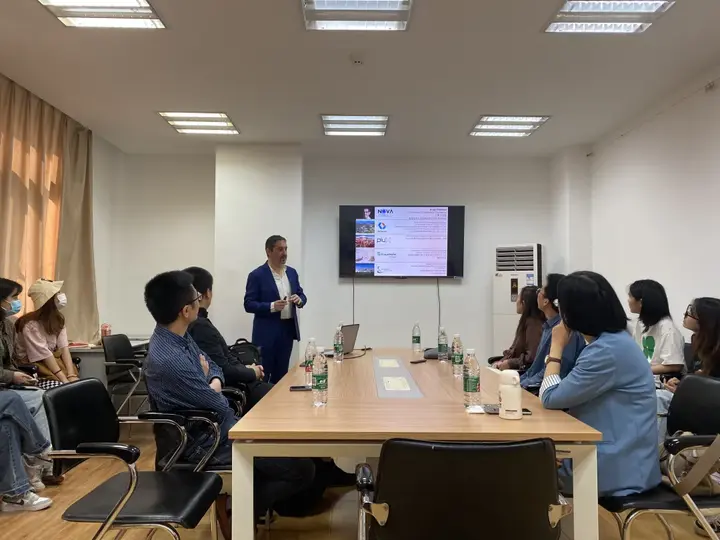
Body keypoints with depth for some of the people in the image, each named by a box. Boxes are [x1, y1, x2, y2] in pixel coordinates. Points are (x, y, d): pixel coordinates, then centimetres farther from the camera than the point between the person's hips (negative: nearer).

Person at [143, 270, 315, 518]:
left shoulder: (179, 335, 0)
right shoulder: (170, 360, -30)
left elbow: (214, 368, 13)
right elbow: (219, 405, -20)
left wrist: (213, 385, -9)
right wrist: (210, 384, 2)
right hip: (209, 443, -10)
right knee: (303, 469, -9)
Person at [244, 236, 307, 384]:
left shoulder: (292, 272, 9)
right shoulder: (257, 275, -8)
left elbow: (302, 295, 16)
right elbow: (248, 305, -10)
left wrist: (299, 300, -8)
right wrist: (272, 306, -25)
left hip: (288, 329, 6)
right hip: (267, 332, -5)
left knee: (281, 374, 13)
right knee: (263, 376, 1)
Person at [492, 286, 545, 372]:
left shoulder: (533, 324, -16)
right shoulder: (525, 321, 13)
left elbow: (532, 357, -22)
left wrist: (510, 363, -14)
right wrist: (501, 361, -2)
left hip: (526, 371, -8)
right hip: (519, 368, 8)